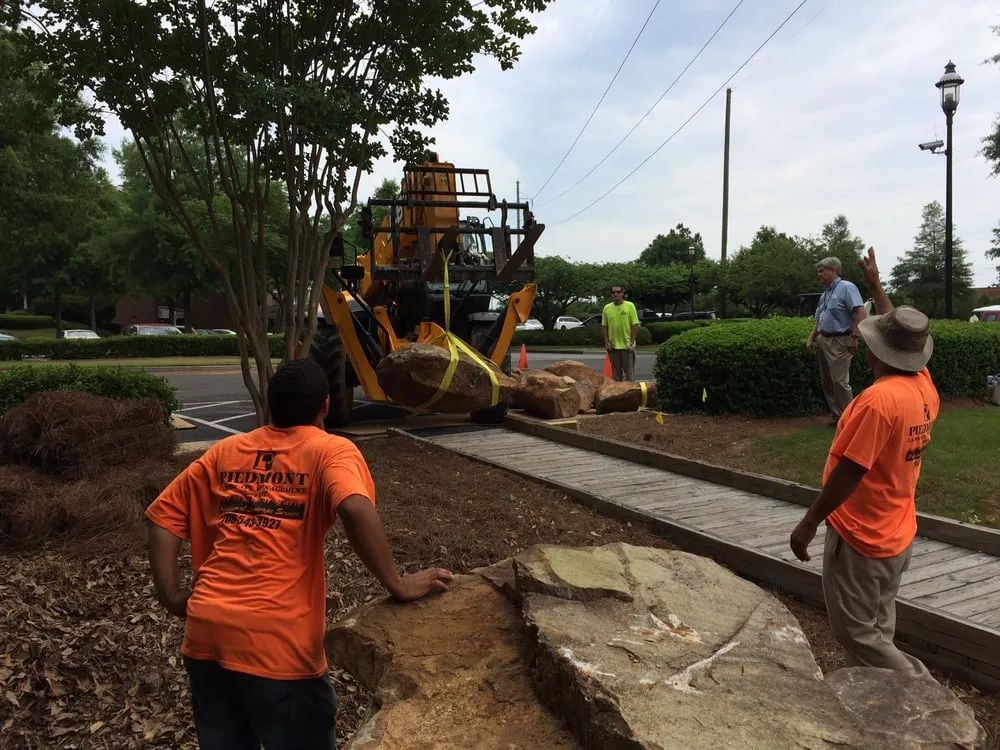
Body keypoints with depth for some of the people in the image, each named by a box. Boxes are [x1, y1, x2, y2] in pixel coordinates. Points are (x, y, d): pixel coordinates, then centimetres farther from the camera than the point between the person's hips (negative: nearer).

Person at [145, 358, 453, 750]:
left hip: (205, 631, 5)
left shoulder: (224, 451, 13)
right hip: (276, 641, -5)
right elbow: (355, 509, -23)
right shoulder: (331, 451, -3)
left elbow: (164, 515, 13)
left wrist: (172, 596, 13)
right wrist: (398, 585, -16)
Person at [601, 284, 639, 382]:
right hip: (613, 346, 3)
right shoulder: (607, 308, 4)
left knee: (629, 371, 3)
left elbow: (635, 325, -5)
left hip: (627, 345, -3)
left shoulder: (630, 306, -4)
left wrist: (632, 342, -10)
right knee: (616, 372, 11)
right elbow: (604, 326, 7)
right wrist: (606, 342, 0)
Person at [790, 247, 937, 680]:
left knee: (855, 633, 4)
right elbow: (902, 335, 16)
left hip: (861, 537, -9)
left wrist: (808, 523, -17)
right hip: (897, 534, 9)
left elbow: (849, 472, -26)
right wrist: (875, 285, 24)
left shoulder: (878, 400, -27)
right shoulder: (925, 387, -2)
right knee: (877, 628, 19)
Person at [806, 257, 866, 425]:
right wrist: (811, 338, 13)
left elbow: (860, 311, -20)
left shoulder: (846, 288, -10)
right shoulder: (824, 294, 17)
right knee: (826, 381, 10)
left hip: (839, 342, -9)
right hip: (824, 341, 9)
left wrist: (854, 337, -24)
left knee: (839, 381, -9)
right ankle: (836, 415, 19)